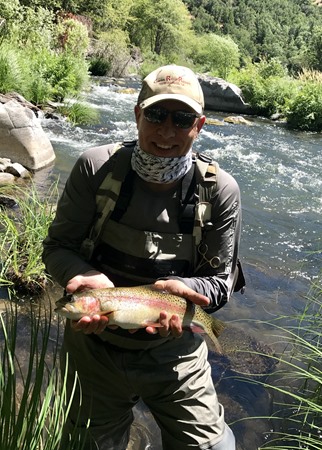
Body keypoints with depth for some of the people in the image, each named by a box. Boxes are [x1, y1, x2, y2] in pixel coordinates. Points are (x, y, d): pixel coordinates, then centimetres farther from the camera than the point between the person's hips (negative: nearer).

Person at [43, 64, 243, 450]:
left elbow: (221, 281, -7)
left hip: (174, 351, 0)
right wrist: (88, 277, -30)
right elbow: (57, 247, -8)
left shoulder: (220, 190, -13)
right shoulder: (96, 167, -15)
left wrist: (178, 289, -29)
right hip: (96, 346, 1)